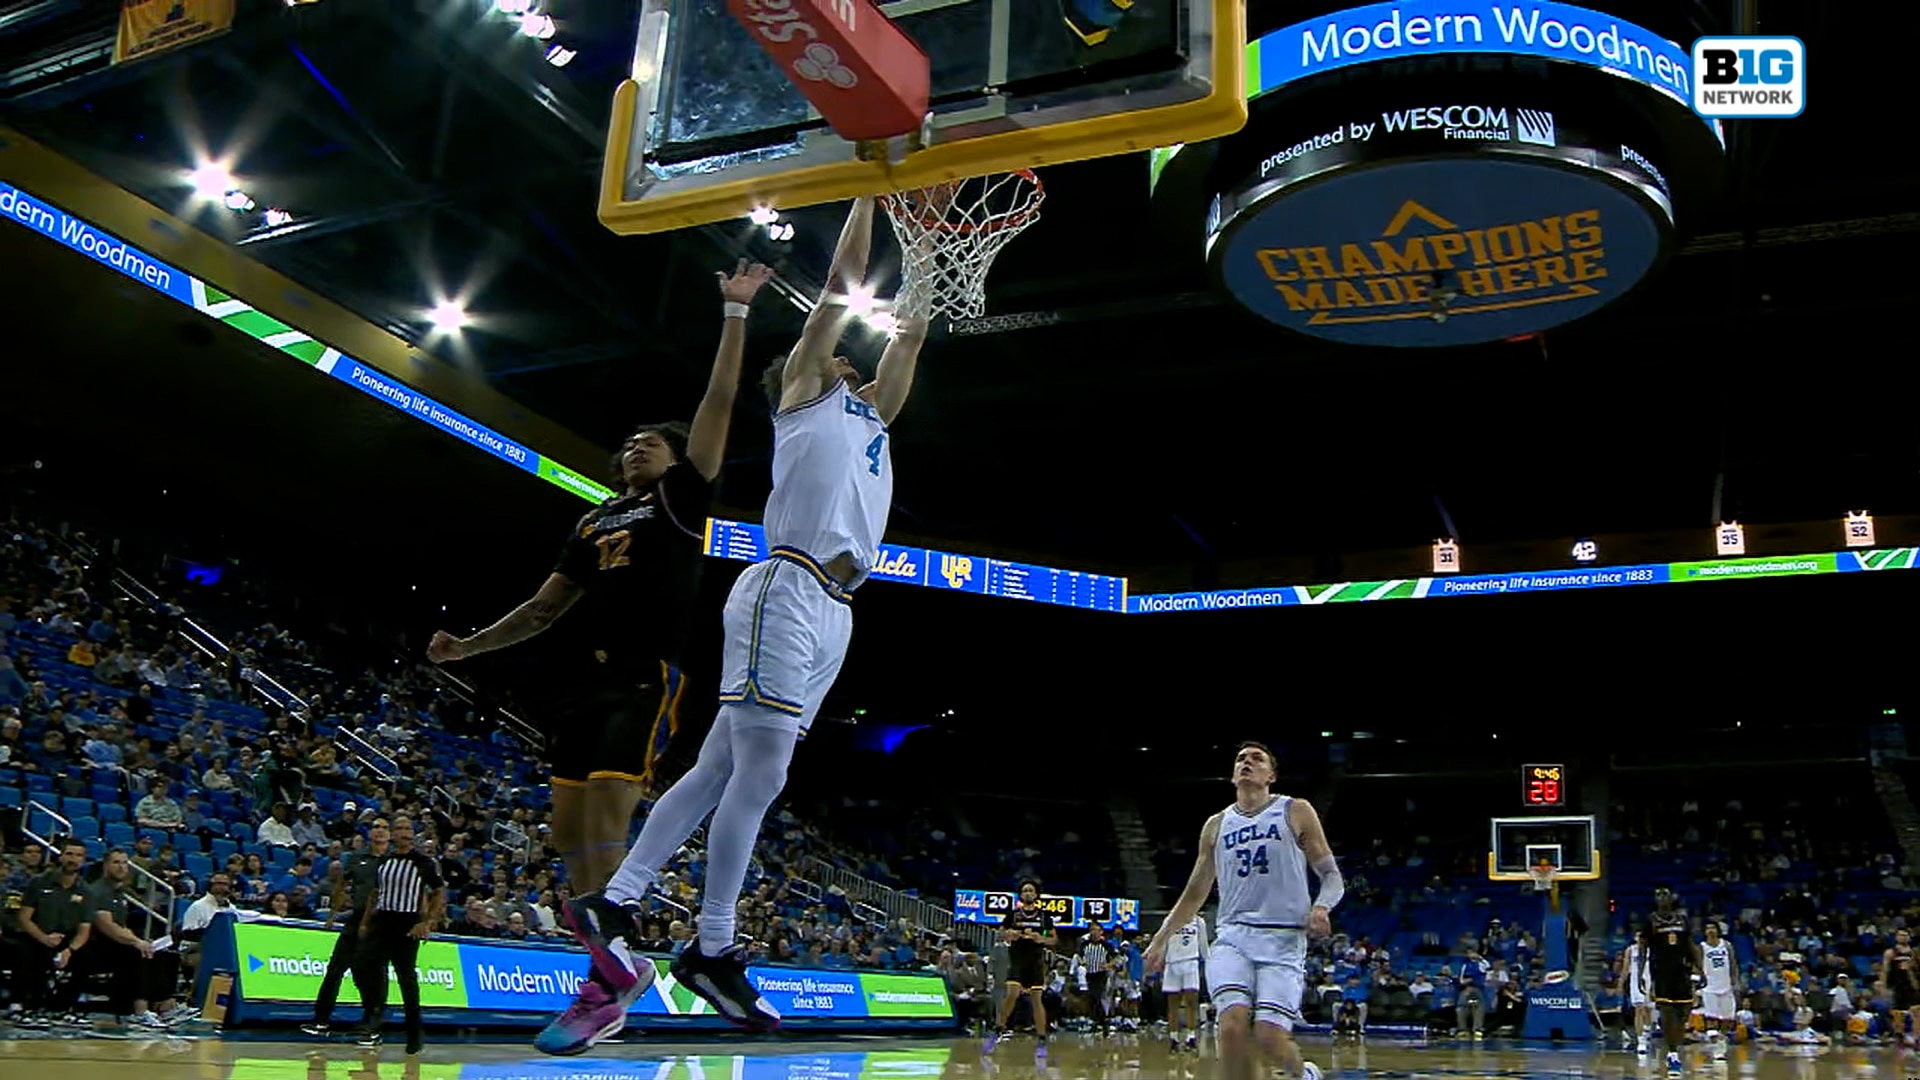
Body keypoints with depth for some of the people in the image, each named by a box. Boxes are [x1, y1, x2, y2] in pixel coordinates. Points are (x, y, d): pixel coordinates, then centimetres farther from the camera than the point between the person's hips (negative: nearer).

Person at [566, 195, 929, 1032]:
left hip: (833, 610, 8)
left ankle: (614, 905, 9)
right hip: (788, 591, -8)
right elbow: (841, 281, 10)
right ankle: (713, 952, -1)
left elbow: (911, 332, 34)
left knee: (721, 770, 5)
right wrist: (869, 190, 18)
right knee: (757, 777, -8)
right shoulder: (805, 388, 11)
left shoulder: (870, 412, 30)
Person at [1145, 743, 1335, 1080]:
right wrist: (1161, 939, 16)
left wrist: (1321, 907, -17)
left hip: (1284, 940, -2)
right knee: (1232, 1026, -21)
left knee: (1269, 1037, -14)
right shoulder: (1216, 825, 14)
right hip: (1233, 937, 2)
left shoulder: (1296, 812, 5)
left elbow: (1332, 876, 4)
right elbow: (1195, 894, 21)